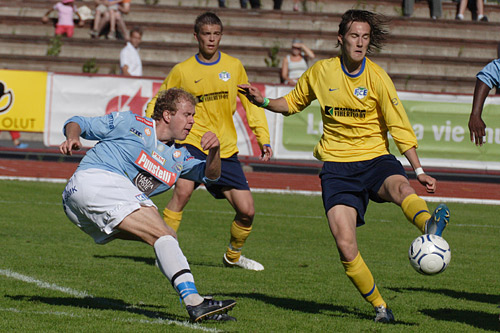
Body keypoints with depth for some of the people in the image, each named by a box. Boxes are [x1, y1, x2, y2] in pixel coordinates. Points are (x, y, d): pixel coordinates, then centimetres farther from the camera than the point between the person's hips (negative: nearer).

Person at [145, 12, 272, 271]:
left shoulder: (234, 66, 7)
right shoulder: (182, 71, 0)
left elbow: (250, 103, 15)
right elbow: (158, 104, 10)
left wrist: (263, 138, 6)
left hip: (226, 150, 3)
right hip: (192, 143, -3)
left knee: (247, 210, 0)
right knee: (183, 189, -31)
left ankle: (233, 255, 28)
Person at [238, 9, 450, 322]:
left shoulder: (377, 78, -3)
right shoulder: (320, 72, 3)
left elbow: (399, 127, 0)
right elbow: (293, 103, 21)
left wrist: (419, 171, -6)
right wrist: (263, 101, 3)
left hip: (375, 158, -1)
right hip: (337, 165, 1)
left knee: (400, 186, -38)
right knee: (346, 245, -16)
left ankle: (430, 226, -69)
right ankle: (379, 306, -1)